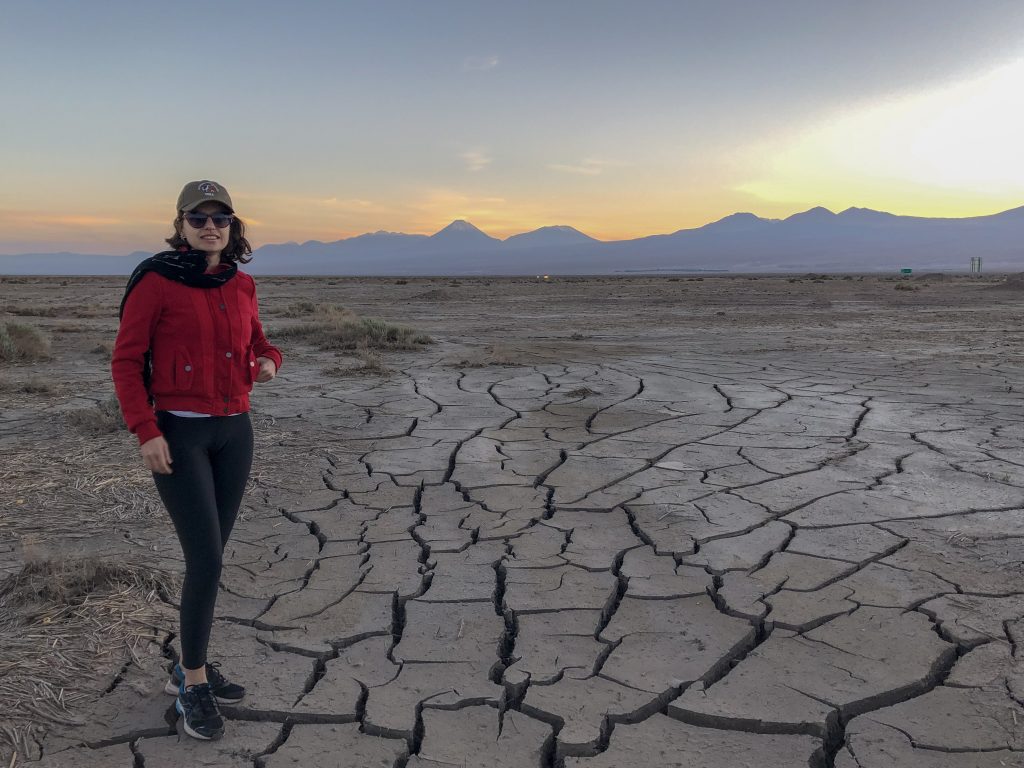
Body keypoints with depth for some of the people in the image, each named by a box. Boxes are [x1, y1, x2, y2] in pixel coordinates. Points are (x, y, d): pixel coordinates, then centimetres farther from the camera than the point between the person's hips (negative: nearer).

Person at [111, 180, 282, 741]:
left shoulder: (241, 286, 7)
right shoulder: (156, 281, -9)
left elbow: (255, 343, 20)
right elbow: (126, 362, -8)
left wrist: (268, 363, -4)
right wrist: (146, 433, -16)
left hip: (234, 432, 6)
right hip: (176, 435, -6)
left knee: (208, 557, 12)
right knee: (206, 561, -10)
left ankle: (189, 669, 27)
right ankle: (193, 686, 9)